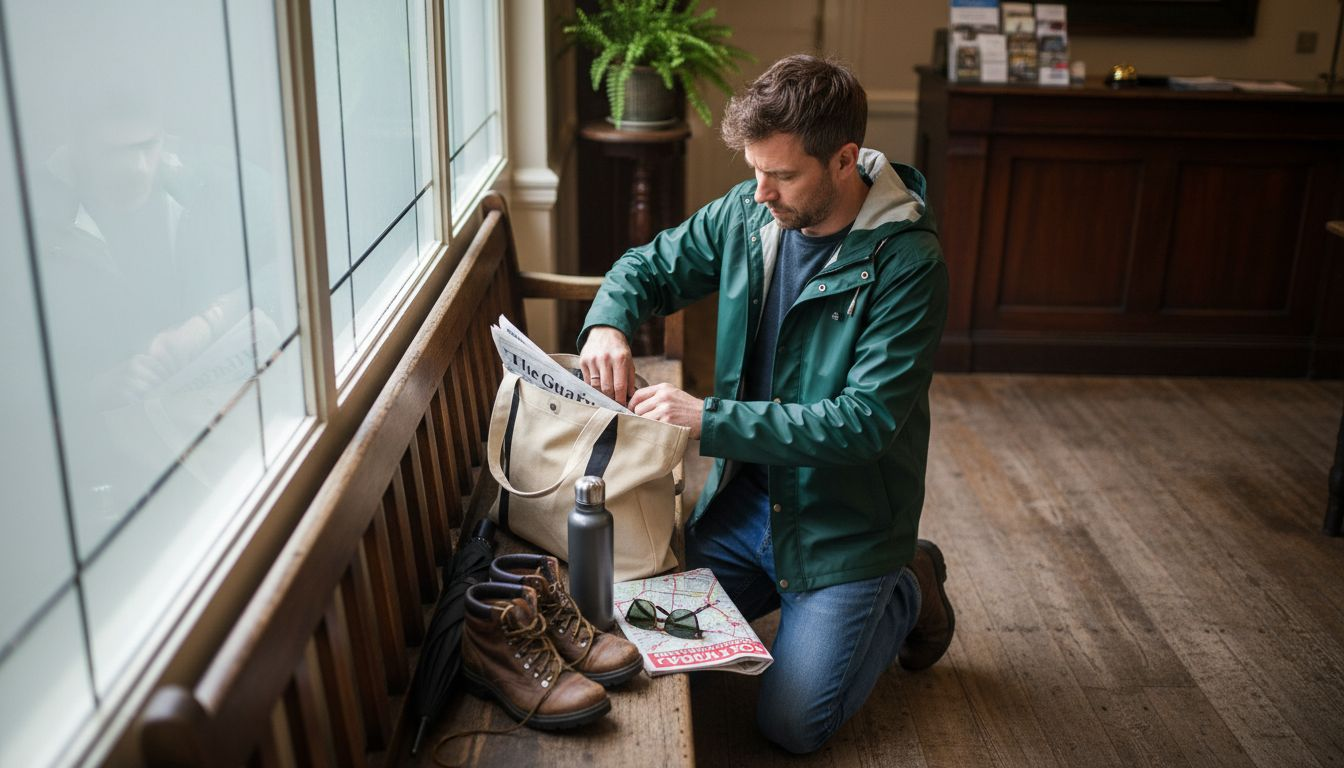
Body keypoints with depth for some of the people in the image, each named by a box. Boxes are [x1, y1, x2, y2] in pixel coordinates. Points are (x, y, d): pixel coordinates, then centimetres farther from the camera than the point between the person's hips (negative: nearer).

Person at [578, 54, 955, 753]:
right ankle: (788, 588, 27)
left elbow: (866, 420, -27)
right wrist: (607, 323, -15)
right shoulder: (748, 212, -5)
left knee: (791, 724, -7)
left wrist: (710, 420, -31)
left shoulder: (908, 264, -22)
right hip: (744, 496, 6)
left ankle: (907, 594, 18)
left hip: (843, 523, -5)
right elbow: (650, 267, 9)